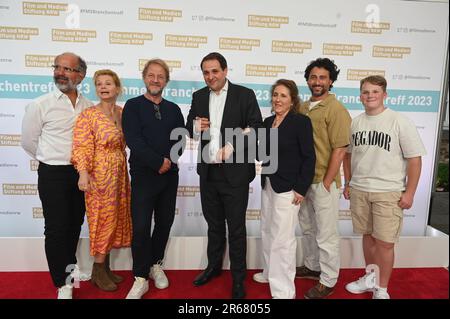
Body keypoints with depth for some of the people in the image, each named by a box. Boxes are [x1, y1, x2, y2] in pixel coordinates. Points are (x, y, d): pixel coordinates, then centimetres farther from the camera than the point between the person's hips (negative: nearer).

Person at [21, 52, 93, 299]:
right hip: (53, 174, -3)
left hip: (81, 174, 4)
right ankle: (63, 284, 16)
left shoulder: (89, 107, 2)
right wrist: (53, 161, 6)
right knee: (56, 228, 1)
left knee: (75, 225, 16)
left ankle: (69, 267, 39)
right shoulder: (40, 105, -7)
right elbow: (28, 142, 0)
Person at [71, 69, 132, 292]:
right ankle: (98, 272, 20)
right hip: (99, 174, -6)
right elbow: (81, 148, -16)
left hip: (120, 173, 6)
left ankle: (105, 267, 29)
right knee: (103, 219, 2)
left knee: (116, 219, 12)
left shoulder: (122, 113, 7)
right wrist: (83, 173, -29)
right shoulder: (88, 115, -9)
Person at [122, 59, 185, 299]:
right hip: (143, 174, -4)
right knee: (141, 227, -4)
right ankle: (141, 278, 10)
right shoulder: (133, 105, 1)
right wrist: (158, 162, -15)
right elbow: (133, 140, -11)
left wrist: (170, 162, -9)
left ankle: (156, 265, 31)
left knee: (165, 223, 11)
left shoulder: (173, 109, 12)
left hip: (170, 175, 4)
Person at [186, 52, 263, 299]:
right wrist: (196, 126, -12)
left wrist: (231, 147, -23)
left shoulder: (245, 95, -5)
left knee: (236, 227, 8)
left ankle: (238, 277, 27)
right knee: (214, 224, 21)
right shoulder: (199, 97, 9)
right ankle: (213, 266, 42)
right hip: (208, 172, 5)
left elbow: (256, 128, -11)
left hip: (234, 172, -4)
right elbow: (190, 130, 11)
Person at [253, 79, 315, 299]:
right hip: (267, 184, 8)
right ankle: (269, 272, 41)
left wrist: (301, 188, -16)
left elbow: (309, 158, -13)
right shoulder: (268, 122, 9)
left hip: (288, 188, -7)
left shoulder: (301, 121, -11)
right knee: (267, 232, 20)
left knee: (282, 238, -1)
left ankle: (284, 290, 15)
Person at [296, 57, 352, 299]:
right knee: (307, 228, 20)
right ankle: (312, 266, 40)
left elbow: (340, 149, -14)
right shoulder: (302, 108, 8)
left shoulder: (336, 110, -11)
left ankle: (327, 281, 23)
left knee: (326, 234, 6)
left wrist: (326, 183, -15)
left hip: (323, 182, -7)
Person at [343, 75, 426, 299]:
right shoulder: (355, 123, 5)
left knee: (384, 243, 0)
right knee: (367, 236, 16)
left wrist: (409, 193, -9)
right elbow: (348, 154, 15)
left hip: (388, 192, -4)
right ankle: (371, 278, 36)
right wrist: (348, 183, 13)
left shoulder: (400, 122, -8)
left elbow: (415, 159, -7)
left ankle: (381, 290, 21)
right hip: (359, 190, 4)